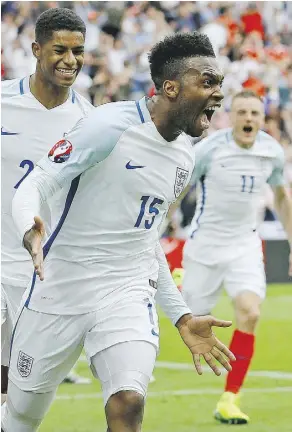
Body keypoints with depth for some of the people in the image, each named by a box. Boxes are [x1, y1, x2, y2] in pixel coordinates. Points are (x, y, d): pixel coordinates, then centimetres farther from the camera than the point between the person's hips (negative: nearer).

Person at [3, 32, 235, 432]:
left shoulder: (185, 157, 9)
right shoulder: (110, 126, -13)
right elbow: (34, 187, -15)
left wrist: (181, 317, 20)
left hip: (128, 294, 4)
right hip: (60, 290, -4)